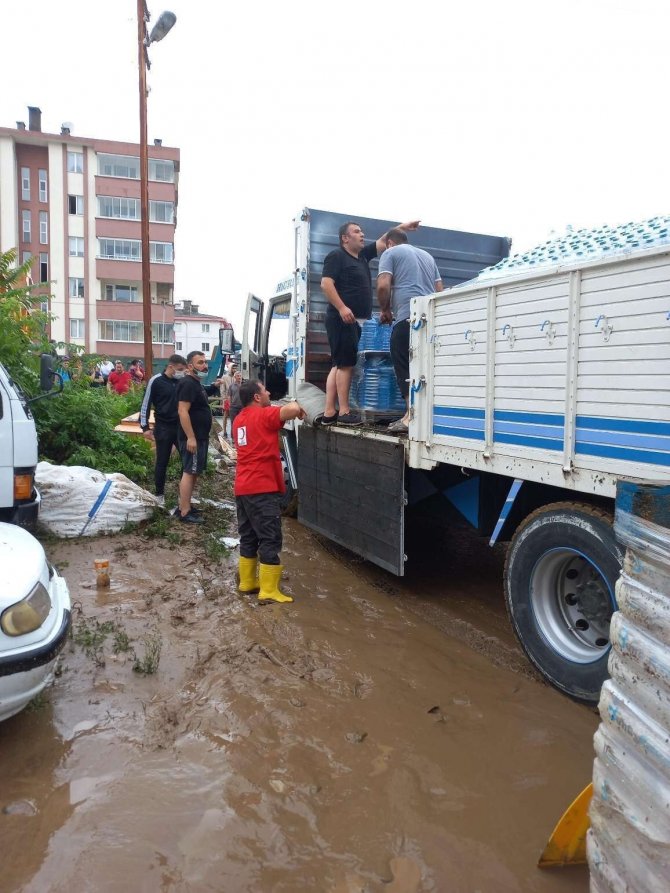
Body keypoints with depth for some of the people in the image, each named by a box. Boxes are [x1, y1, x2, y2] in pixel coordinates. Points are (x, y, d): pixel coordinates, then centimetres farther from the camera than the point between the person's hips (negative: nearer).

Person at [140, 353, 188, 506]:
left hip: (181, 426, 4)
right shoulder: (156, 381, -9)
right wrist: (145, 427, -7)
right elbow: (146, 404, -5)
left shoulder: (182, 381, 3)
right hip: (163, 427, -4)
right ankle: (159, 494, 18)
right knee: (162, 462, 5)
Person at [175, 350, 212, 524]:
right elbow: (182, 412, -24)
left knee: (193, 473, 14)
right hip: (192, 437, -10)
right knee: (189, 473, -8)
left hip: (200, 436, 10)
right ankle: (185, 513, -5)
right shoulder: (188, 383, -17)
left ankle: (184, 506, 21)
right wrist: (190, 438, -27)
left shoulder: (196, 383, 15)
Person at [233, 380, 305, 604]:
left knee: (248, 537, 16)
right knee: (270, 540, -4)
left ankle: (247, 582, 24)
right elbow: (292, 409, -26)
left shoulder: (239, 419, 17)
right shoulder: (263, 415, -10)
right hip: (263, 488, -9)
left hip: (243, 488, 9)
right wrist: (297, 406, -2)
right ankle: (269, 590, -2)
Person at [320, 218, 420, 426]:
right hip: (342, 319, -9)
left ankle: (329, 412, 6)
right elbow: (326, 284, -14)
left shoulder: (362, 255, 21)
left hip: (355, 321, 9)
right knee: (346, 364, -10)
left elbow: (382, 242, 28)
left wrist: (402, 227, 20)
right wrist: (342, 308, -23)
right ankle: (344, 412, -7)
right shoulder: (336, 256, -3)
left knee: (339, 365, 5)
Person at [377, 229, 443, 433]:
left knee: (404, 365, -6)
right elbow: (439, 290, 25)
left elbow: (383, 286, -5)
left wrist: (385, 309, 9)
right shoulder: (426, 255, 29)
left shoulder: (390, 253, 10)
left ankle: (412, 416, -14)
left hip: (408, 316, -6)